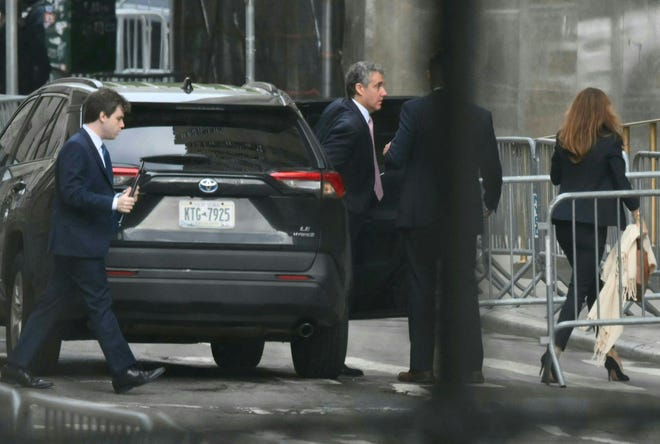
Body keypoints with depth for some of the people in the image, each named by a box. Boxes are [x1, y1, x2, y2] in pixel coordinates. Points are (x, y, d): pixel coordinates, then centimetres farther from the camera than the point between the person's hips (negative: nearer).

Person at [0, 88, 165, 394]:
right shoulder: (76, 148, -14)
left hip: (80, 246, 10)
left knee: (53, 306, 9)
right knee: (99, 307, -7)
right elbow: (72, 193, -21)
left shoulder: (97, 150, 18)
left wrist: (119, 199, 7)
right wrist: (113, 203, -22)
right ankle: (124, 373, -6)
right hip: (78, 244, -10)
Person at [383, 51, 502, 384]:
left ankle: (422, 366, 0)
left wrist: (387, 152, 15)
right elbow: (492, 169, 7)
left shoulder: (414, 110, -8)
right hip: (463, 216, 2)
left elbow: (398, 158, -10)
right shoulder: (479, 116, 1)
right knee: (463, 290, 7)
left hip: (421, 215, -2)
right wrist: (491, 203, 25)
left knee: (422, 288, 3)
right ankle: (468, 366, 5)